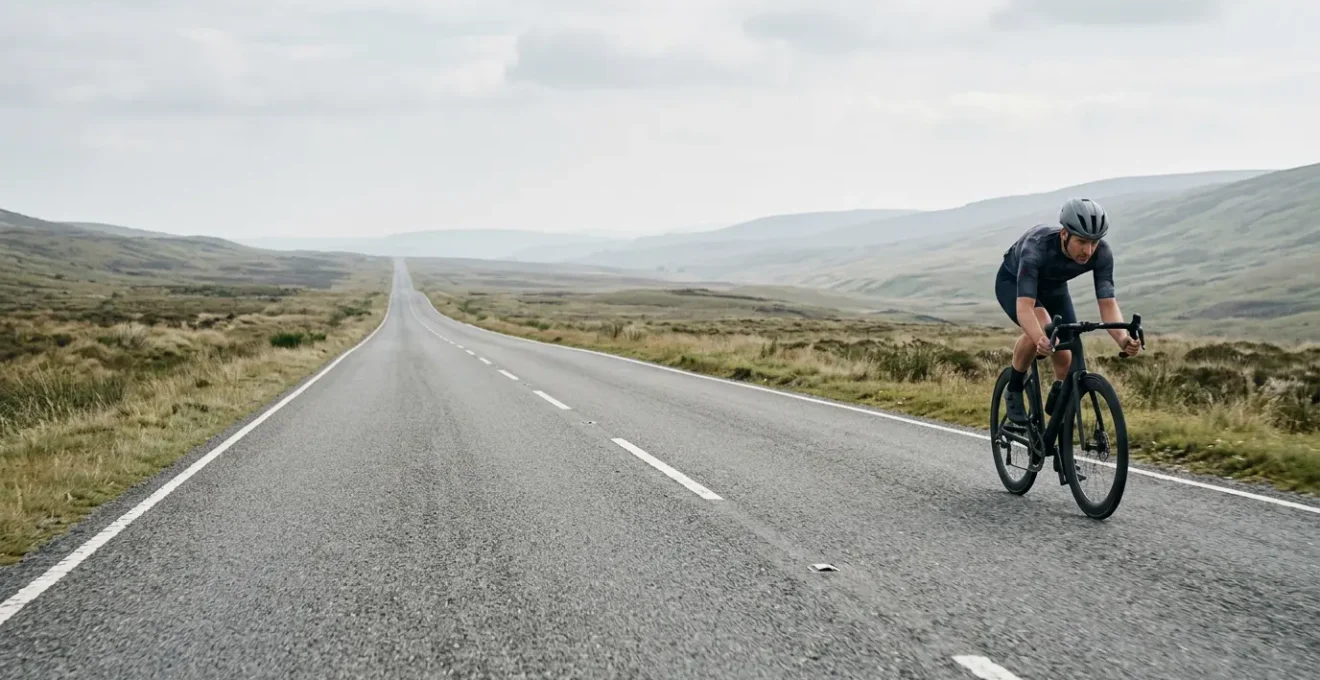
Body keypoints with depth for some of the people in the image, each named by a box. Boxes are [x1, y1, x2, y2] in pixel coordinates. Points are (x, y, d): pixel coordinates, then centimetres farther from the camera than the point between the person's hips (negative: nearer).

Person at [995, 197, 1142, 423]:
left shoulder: (1102, 254, -30)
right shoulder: (1038, 246, -42)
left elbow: (1107, 303, -33)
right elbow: (1024, 307, -50)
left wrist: (1123, 339, -53)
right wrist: (1041, 340, -69)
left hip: (1053, 287, 5)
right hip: (1012, 282, -5)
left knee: (1068, 360, -8)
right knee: (1040, 329, -34)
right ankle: (1014, 390, -13)